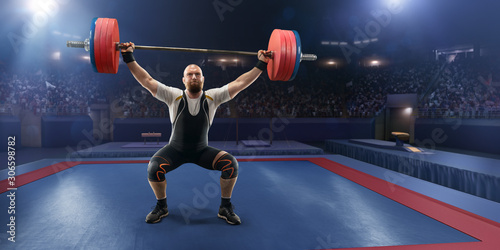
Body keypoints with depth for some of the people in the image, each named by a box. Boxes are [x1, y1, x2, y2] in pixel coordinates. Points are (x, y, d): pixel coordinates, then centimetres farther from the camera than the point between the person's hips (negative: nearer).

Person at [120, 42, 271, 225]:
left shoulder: (212, 97, -13)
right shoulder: (174, 96, -14)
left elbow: (240, 83, -14)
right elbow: (147, 80, -15)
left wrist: (261, 64, -15)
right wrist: (129, 58, -19)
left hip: (202, 151, 1)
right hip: (175, 150, 0)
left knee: (231, 164, -23)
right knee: (153, 168, -28)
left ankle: (225, 208, -1)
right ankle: (161, 206, 2)